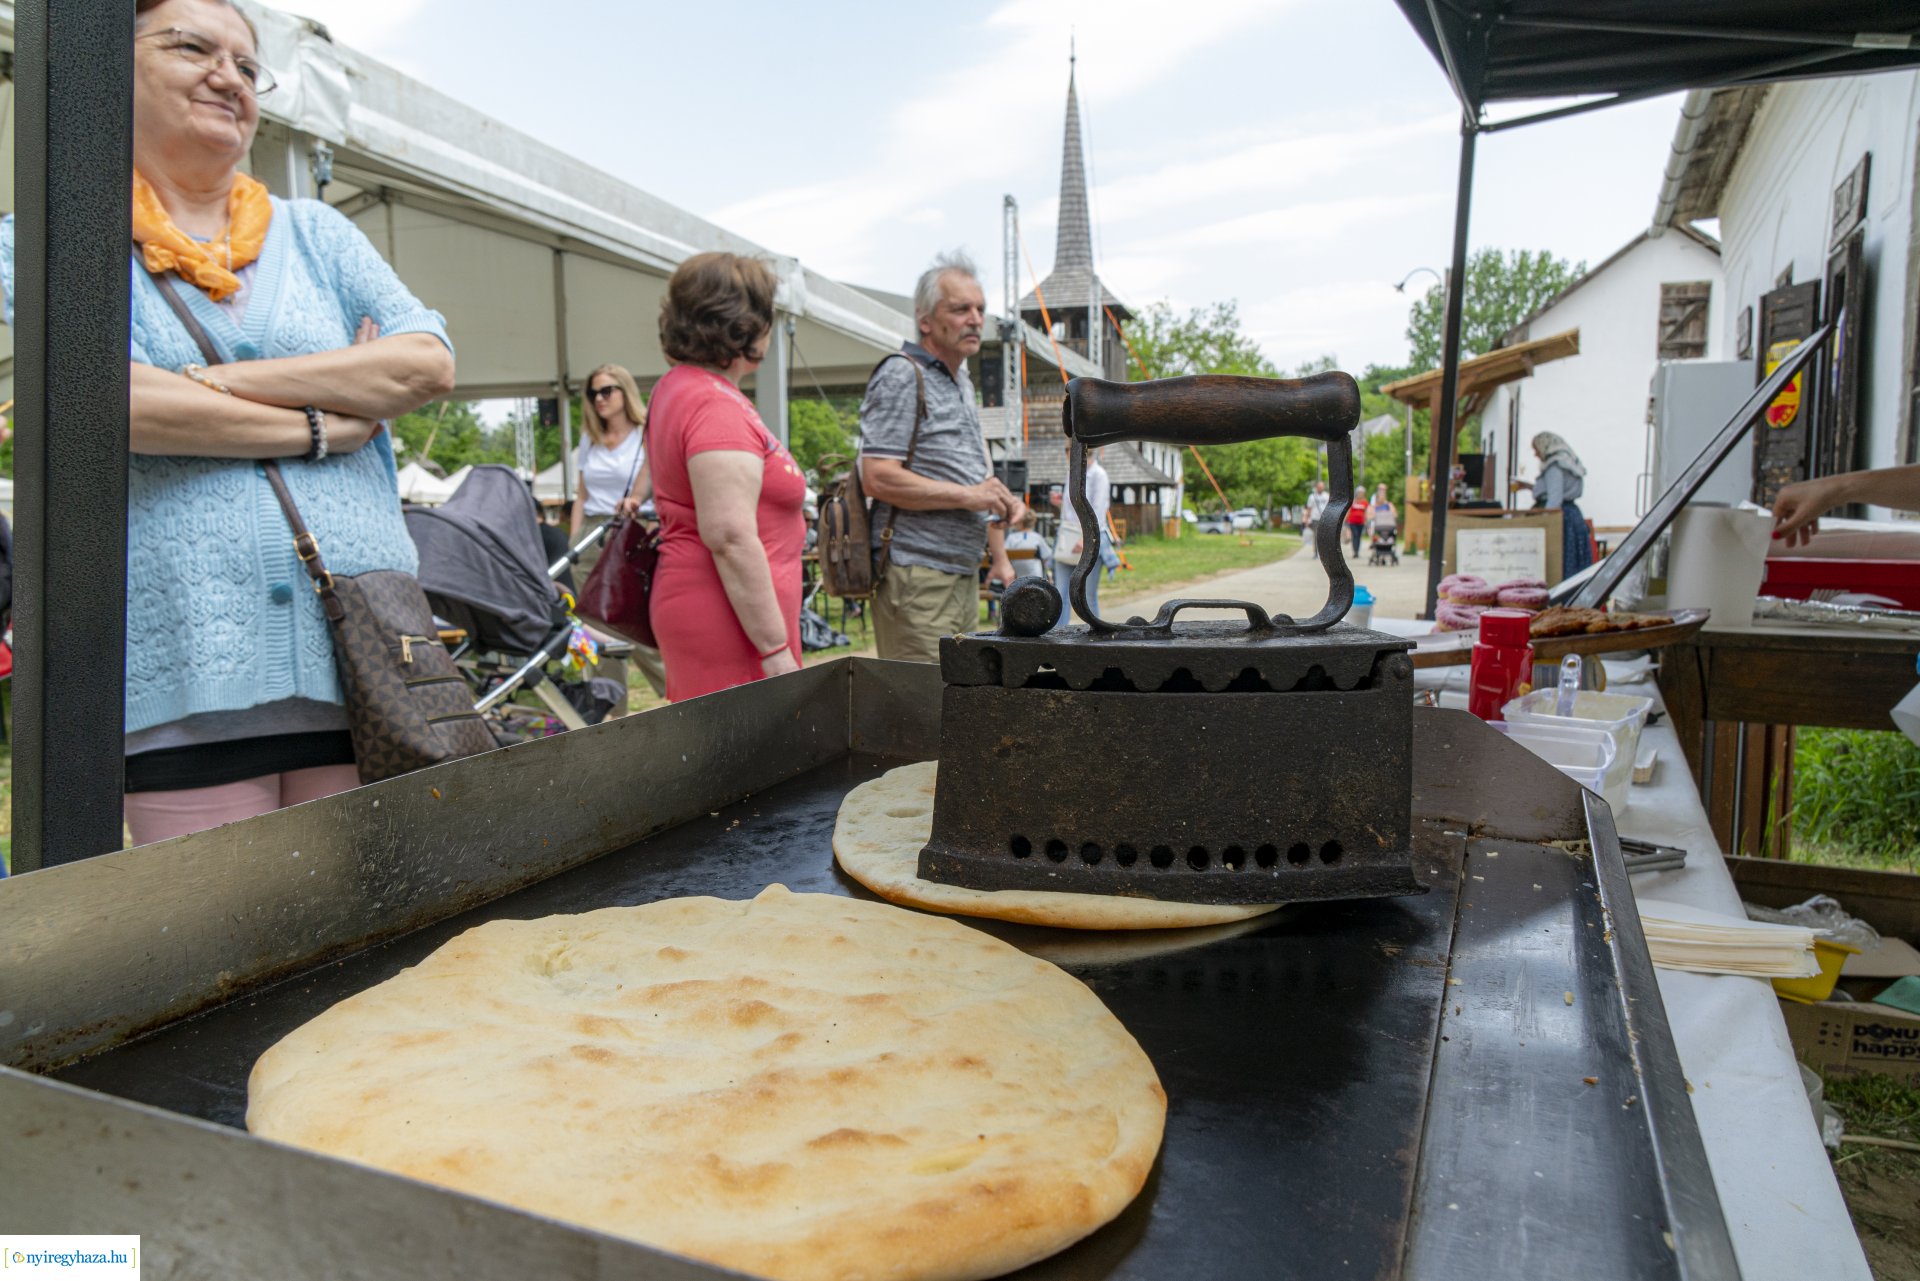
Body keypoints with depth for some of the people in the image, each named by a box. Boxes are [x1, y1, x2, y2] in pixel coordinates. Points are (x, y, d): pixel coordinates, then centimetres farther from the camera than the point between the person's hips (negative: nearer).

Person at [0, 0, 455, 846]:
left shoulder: (317, 233, 17)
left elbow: (427, 363, 1)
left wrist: (216, 382, -6)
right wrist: (320, 427, -5)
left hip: (359, 648, 2)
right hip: (183, 675, -2)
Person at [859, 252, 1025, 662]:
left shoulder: (962, 382, 22)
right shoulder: (902, 376, -7)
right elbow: (878, 478, -18)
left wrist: (999, 557, 20)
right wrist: (967, 496, -17)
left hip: (965, 574, 9)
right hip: (917, 575, -9)